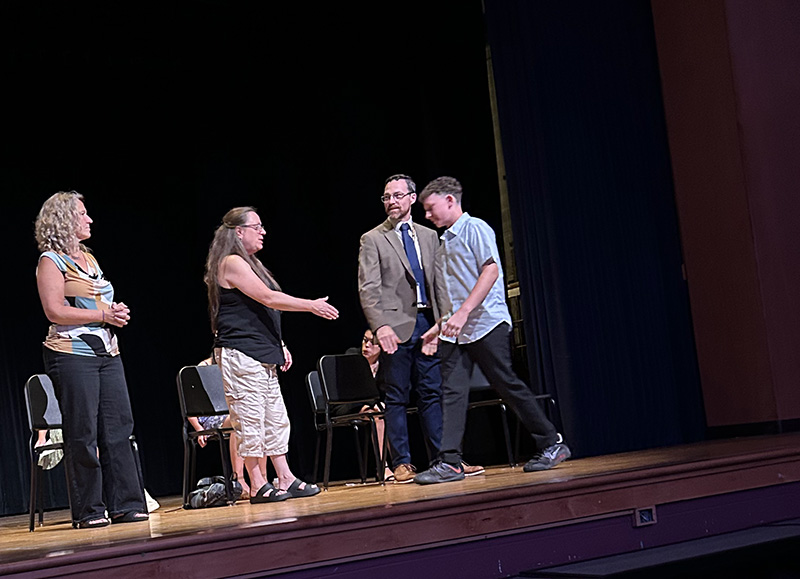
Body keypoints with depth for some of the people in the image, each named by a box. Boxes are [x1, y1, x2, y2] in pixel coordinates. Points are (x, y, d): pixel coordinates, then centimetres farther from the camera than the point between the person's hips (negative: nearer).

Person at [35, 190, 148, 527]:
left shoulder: (89, 258, 19)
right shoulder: (51, 261, -4)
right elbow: (54, 311, -14)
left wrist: (117, 311, 5)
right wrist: (103, 315, -13)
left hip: (106, 352, 7)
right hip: (71, 354, -7)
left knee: (118, 428, 3)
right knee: (82, 434, -4)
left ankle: (126, 504, 7)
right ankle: (87, 511, 3)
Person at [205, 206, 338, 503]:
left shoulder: (250, 264, 20)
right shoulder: (231, 263, -11)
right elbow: (268, 298, -18)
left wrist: (280, 345, 18)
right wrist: (312, 305, -14)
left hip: (261, 356, 10)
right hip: (239, 354, -10)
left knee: (276, 418, 9)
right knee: (250, 419, -6)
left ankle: (286, 479, 12)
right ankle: (258, 486, -2)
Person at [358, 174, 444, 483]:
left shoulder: (429, 236, 15)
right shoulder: (372, 239, 3)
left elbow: (439, 281, 15)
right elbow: (368, 289, -5)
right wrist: (380, 326, -18)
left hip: (427, 324, 3)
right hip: (396, 326, -3)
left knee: (432, 393, 4)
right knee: (396, 397, 0)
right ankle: (401, 463, 4)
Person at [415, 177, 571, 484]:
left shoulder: (475, 229, -4)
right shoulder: (445, 241, 21)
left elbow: (491, 270, -16)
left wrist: (463, 313, -22)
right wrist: (440, 324, 20)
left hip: (486, 324, -8)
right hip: (454, 331, 8)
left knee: (508, 385, -4)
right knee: (451, 393, -3)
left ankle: (551, 444, 9)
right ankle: (449, 463, -7)